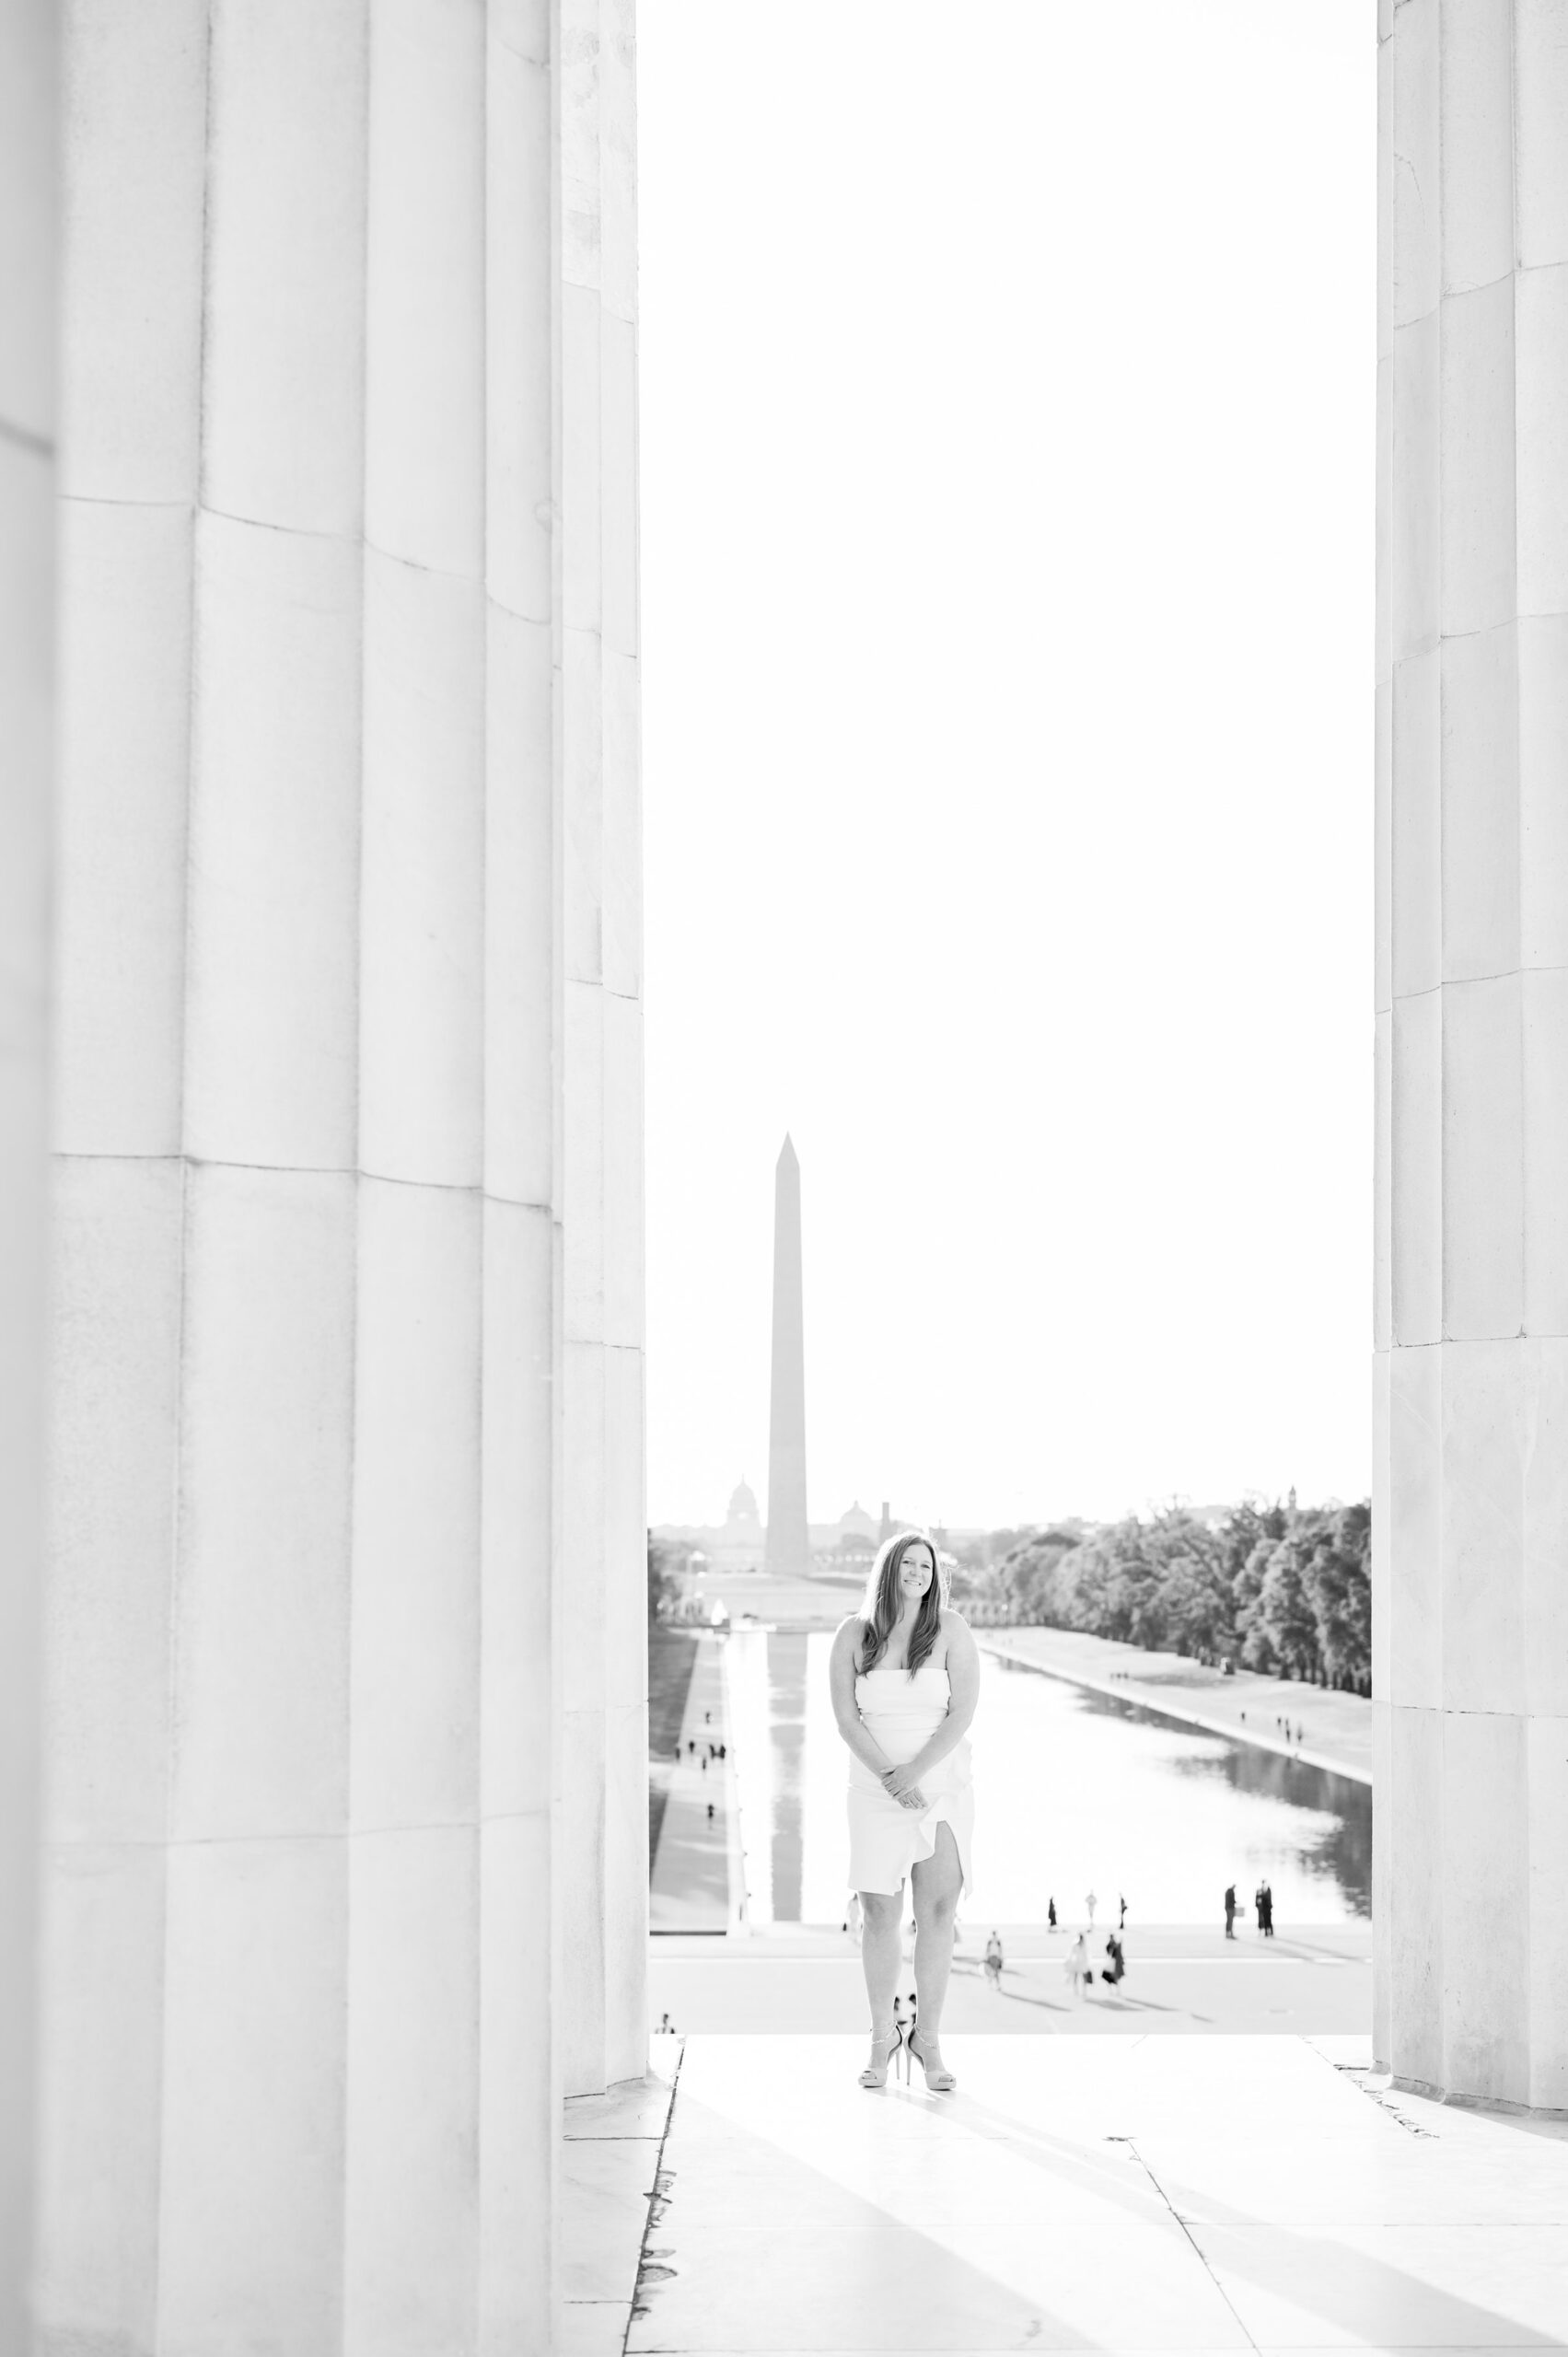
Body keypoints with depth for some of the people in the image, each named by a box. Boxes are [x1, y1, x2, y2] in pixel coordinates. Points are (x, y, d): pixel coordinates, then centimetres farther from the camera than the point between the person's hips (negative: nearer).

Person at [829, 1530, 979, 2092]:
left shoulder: (949, 1630, -2)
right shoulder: (854, 1634, 1)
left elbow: (962, 1714, -8)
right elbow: (846, 1718, -4)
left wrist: (914, 1771, -17)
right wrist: (888, 1777, -15)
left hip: (943, 1787, -1)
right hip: (875, 1791, 1)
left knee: (938, 1911, -6)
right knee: (880, 1915, 2)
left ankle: (928, 2037, 4)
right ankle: (882, 2035, 18)